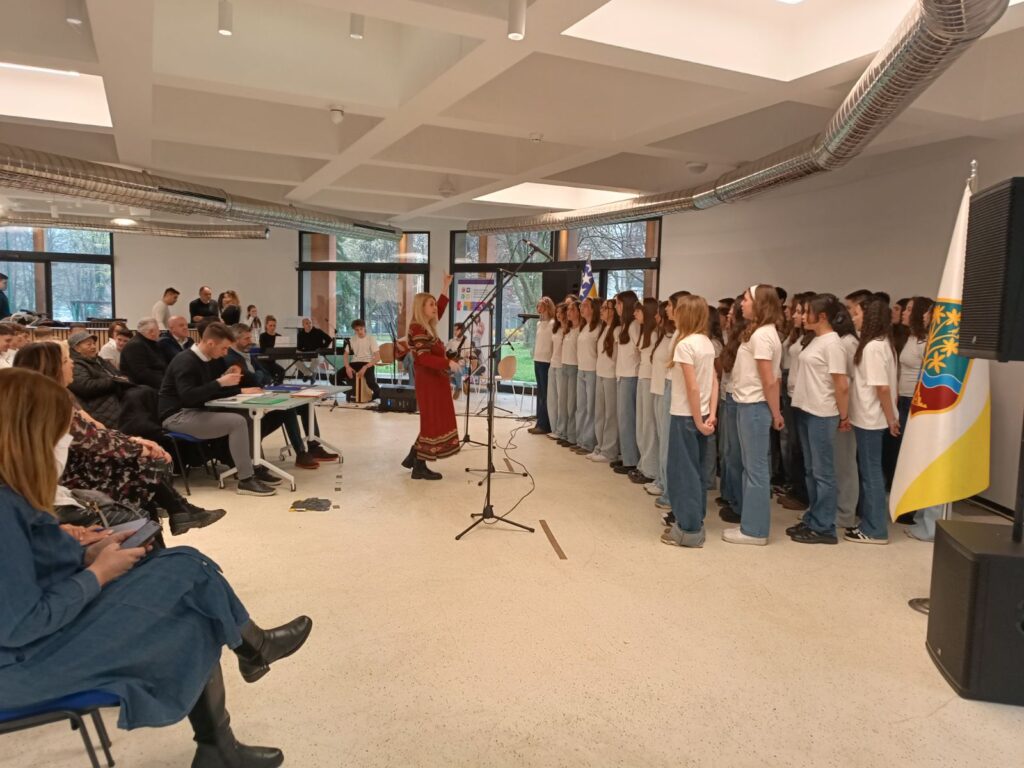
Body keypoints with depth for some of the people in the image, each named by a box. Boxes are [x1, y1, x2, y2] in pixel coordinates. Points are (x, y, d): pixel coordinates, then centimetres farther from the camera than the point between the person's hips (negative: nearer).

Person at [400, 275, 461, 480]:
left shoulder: (428, 326, 12)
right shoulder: (417, 329, -15)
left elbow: (440, 309, 28)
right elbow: (424, 357, -25)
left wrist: (446, 287, 26)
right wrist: (448, 363, -31)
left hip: (436, 380, 10)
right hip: (428, 381, -10)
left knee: (435, 421, 15)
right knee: (431, 422, -4)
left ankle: (413, 458, 23)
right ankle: (420, 467, 3)